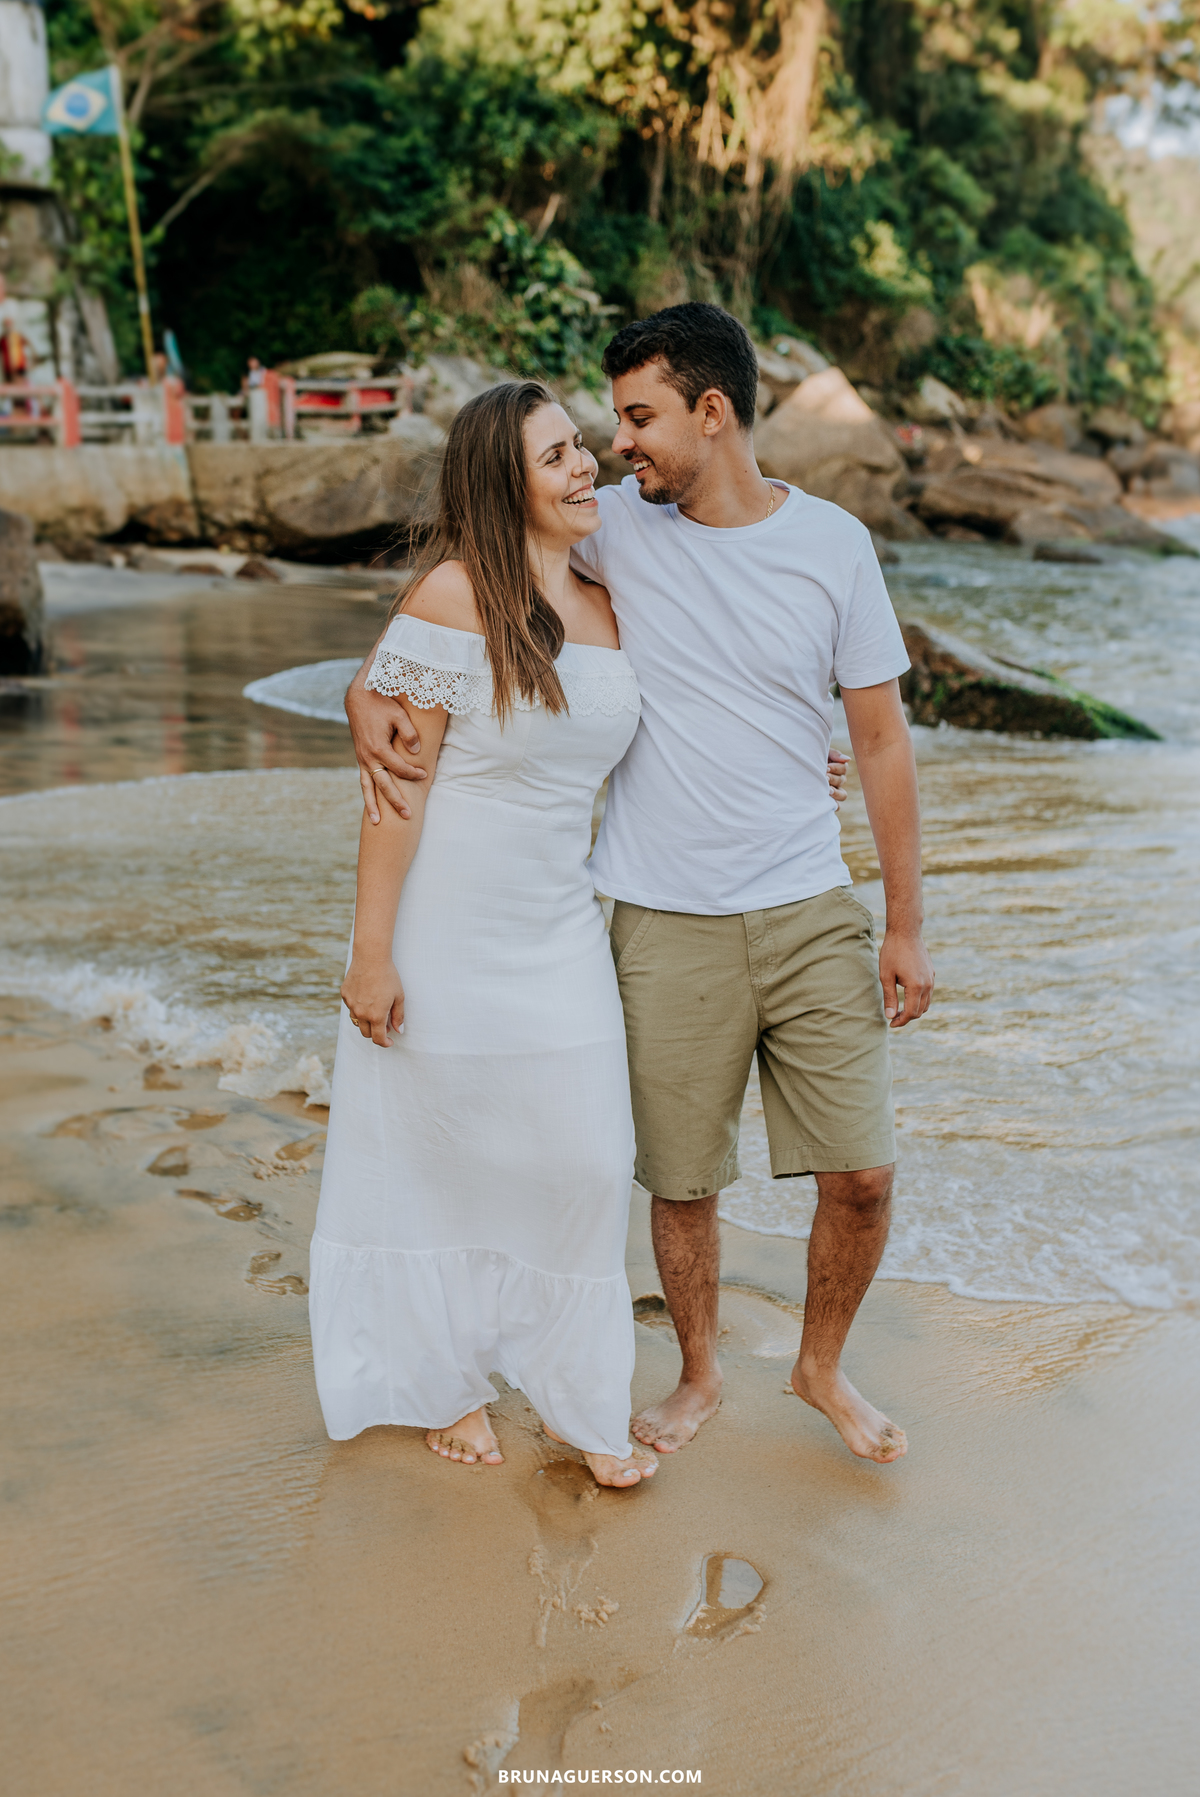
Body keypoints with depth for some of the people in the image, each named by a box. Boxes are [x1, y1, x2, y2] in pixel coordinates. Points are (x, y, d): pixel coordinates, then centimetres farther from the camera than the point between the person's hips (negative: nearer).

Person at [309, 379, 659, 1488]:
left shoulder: (610, 609, 6)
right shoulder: (455, 594, -13)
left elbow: (633, 762, 20)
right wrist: (371, 953, -15)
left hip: (561, 929, 5)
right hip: (448, 928, -5)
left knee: (583, 1159, 6)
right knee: (441, 1155, 10)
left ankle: (582, 1399, 25)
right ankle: (448, 1382, 32)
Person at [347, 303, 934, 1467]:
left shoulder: (832, 543, -1)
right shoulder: (614, 526, -1)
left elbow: (882, 738, 4)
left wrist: (905, 925, 4)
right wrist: (369, 690, -10)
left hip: (812, 912, 1)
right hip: (666, 924, 0)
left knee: (861, 1173, 3)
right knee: (681, 1182, 9)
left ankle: (822, 1367, 31)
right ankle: (699, 1374, 36)